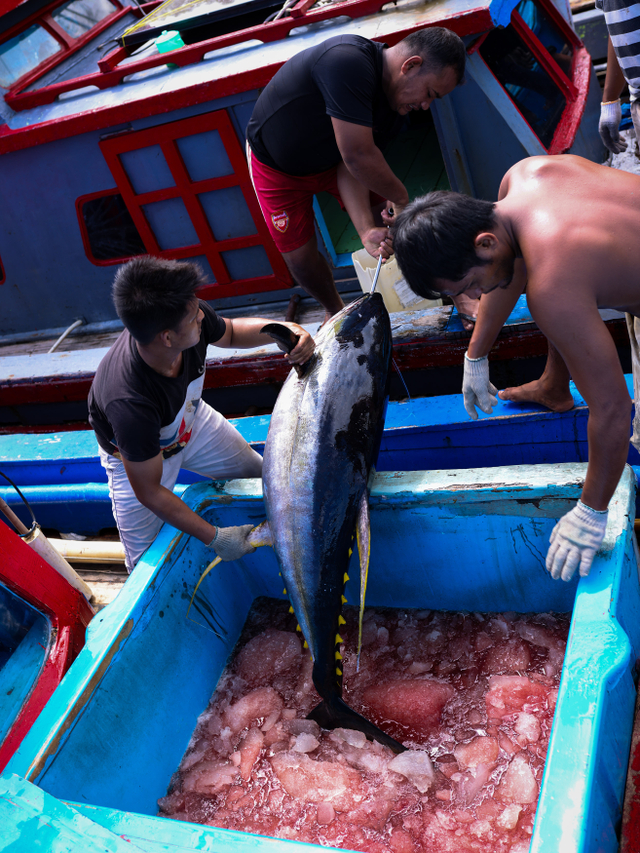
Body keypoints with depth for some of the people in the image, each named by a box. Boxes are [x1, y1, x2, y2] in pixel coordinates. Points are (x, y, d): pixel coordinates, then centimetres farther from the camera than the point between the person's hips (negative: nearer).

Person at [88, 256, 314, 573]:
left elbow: (230, 332, -5)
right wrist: (214, 538, -27)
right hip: (137, 457, -5)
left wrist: (284, 330, -24)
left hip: (191, 420, 6)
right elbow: (148, 491, -32)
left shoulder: (194, 319, -32)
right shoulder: (129, 404, -48)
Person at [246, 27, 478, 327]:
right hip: (276, 165, -5)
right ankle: (334, 311, 27)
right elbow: (357, 157, -42)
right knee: (300, 258, -3)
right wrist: (400, 197, -26)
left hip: (329, 161, 5)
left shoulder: (395, 102, -12)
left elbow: (351, 165, -17)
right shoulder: (349, 62, -40)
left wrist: (366, 229, -30)